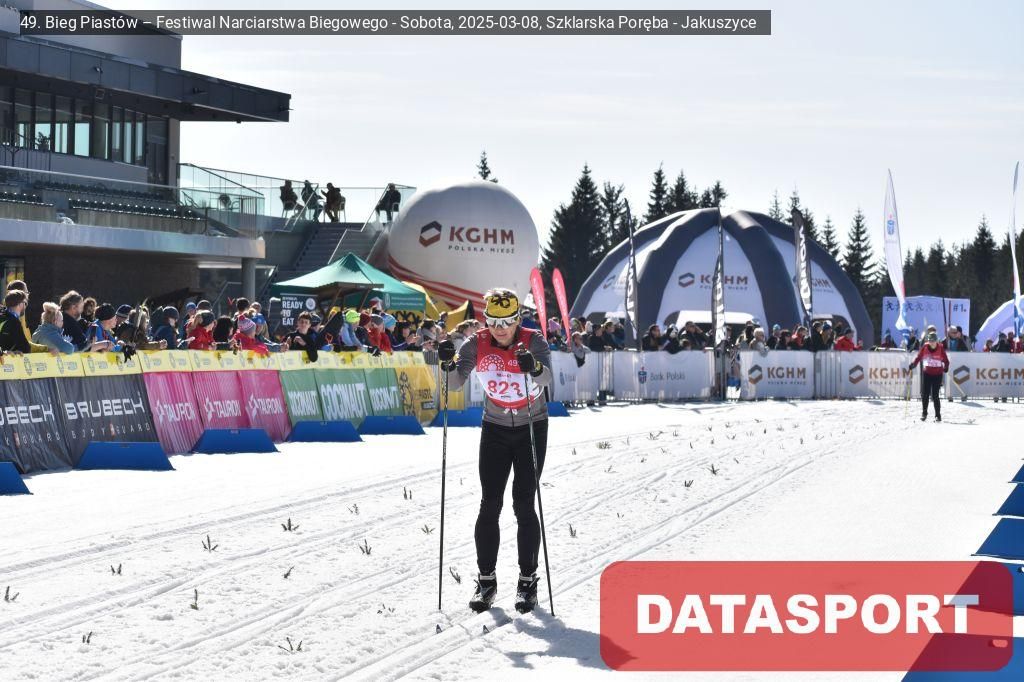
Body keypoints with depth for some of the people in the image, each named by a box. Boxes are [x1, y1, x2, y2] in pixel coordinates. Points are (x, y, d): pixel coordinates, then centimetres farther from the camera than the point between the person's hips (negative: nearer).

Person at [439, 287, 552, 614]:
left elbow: (546, 378, -34)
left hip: (532, 428, -2)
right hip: (495, 428, 2)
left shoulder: (533, 342, -17)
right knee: (489, 505, -2)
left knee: (524, 505, -5)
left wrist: (534, 368, -56)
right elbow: (455, 382, -17)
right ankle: (487, 579, 8)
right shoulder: (478, 344, -10)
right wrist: (448, 364, -38)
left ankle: (528, 579, 6)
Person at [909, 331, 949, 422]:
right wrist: (914, 364, -10)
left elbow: (946, 360, -1)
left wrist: (946, 367, -15)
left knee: (935, 395, -5)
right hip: (927, 373, 2)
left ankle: (938, 415, 5)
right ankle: (924, 413, 18)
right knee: (925, 394, 1)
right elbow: (918, 357, 4)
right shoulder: (925, 347, -1)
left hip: (937, 374, -2)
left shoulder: (940, 348, -6)